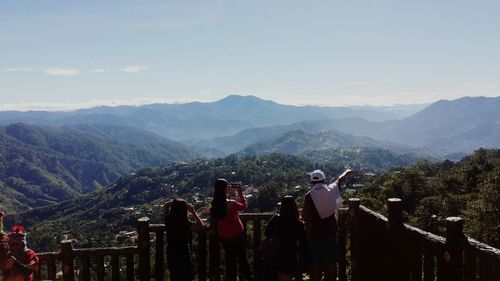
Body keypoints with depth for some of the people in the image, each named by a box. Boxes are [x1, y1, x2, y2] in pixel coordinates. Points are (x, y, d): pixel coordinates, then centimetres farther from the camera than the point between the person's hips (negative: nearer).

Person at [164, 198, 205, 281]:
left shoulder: (168, 219, -8)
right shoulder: (185, 223, -25)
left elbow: (167, 205, 10)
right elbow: (201, 226, -31)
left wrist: (175, 202, -6)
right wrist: (193, 212, -24)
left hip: (170, 255, 6)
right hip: (183, 255, -5)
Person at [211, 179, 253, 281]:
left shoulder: (214, 205, -16)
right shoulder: (231, 204, -27)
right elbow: (244, 206, -8)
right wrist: (240, 191, -5)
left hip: (223, 238, 3)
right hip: (238, 235, -3)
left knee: (230, 259, 21)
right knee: (242, 259, 17)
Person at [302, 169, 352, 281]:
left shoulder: (309, 196, -11)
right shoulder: (330, 190, 0)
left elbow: (307, 218, -12)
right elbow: (339, 180, 22)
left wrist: (308, 234, -3)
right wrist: (346, 172, 41)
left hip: (316, 234, -3)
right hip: (331, 232, 3)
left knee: (316, 264, 4)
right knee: (331, 262, 12)